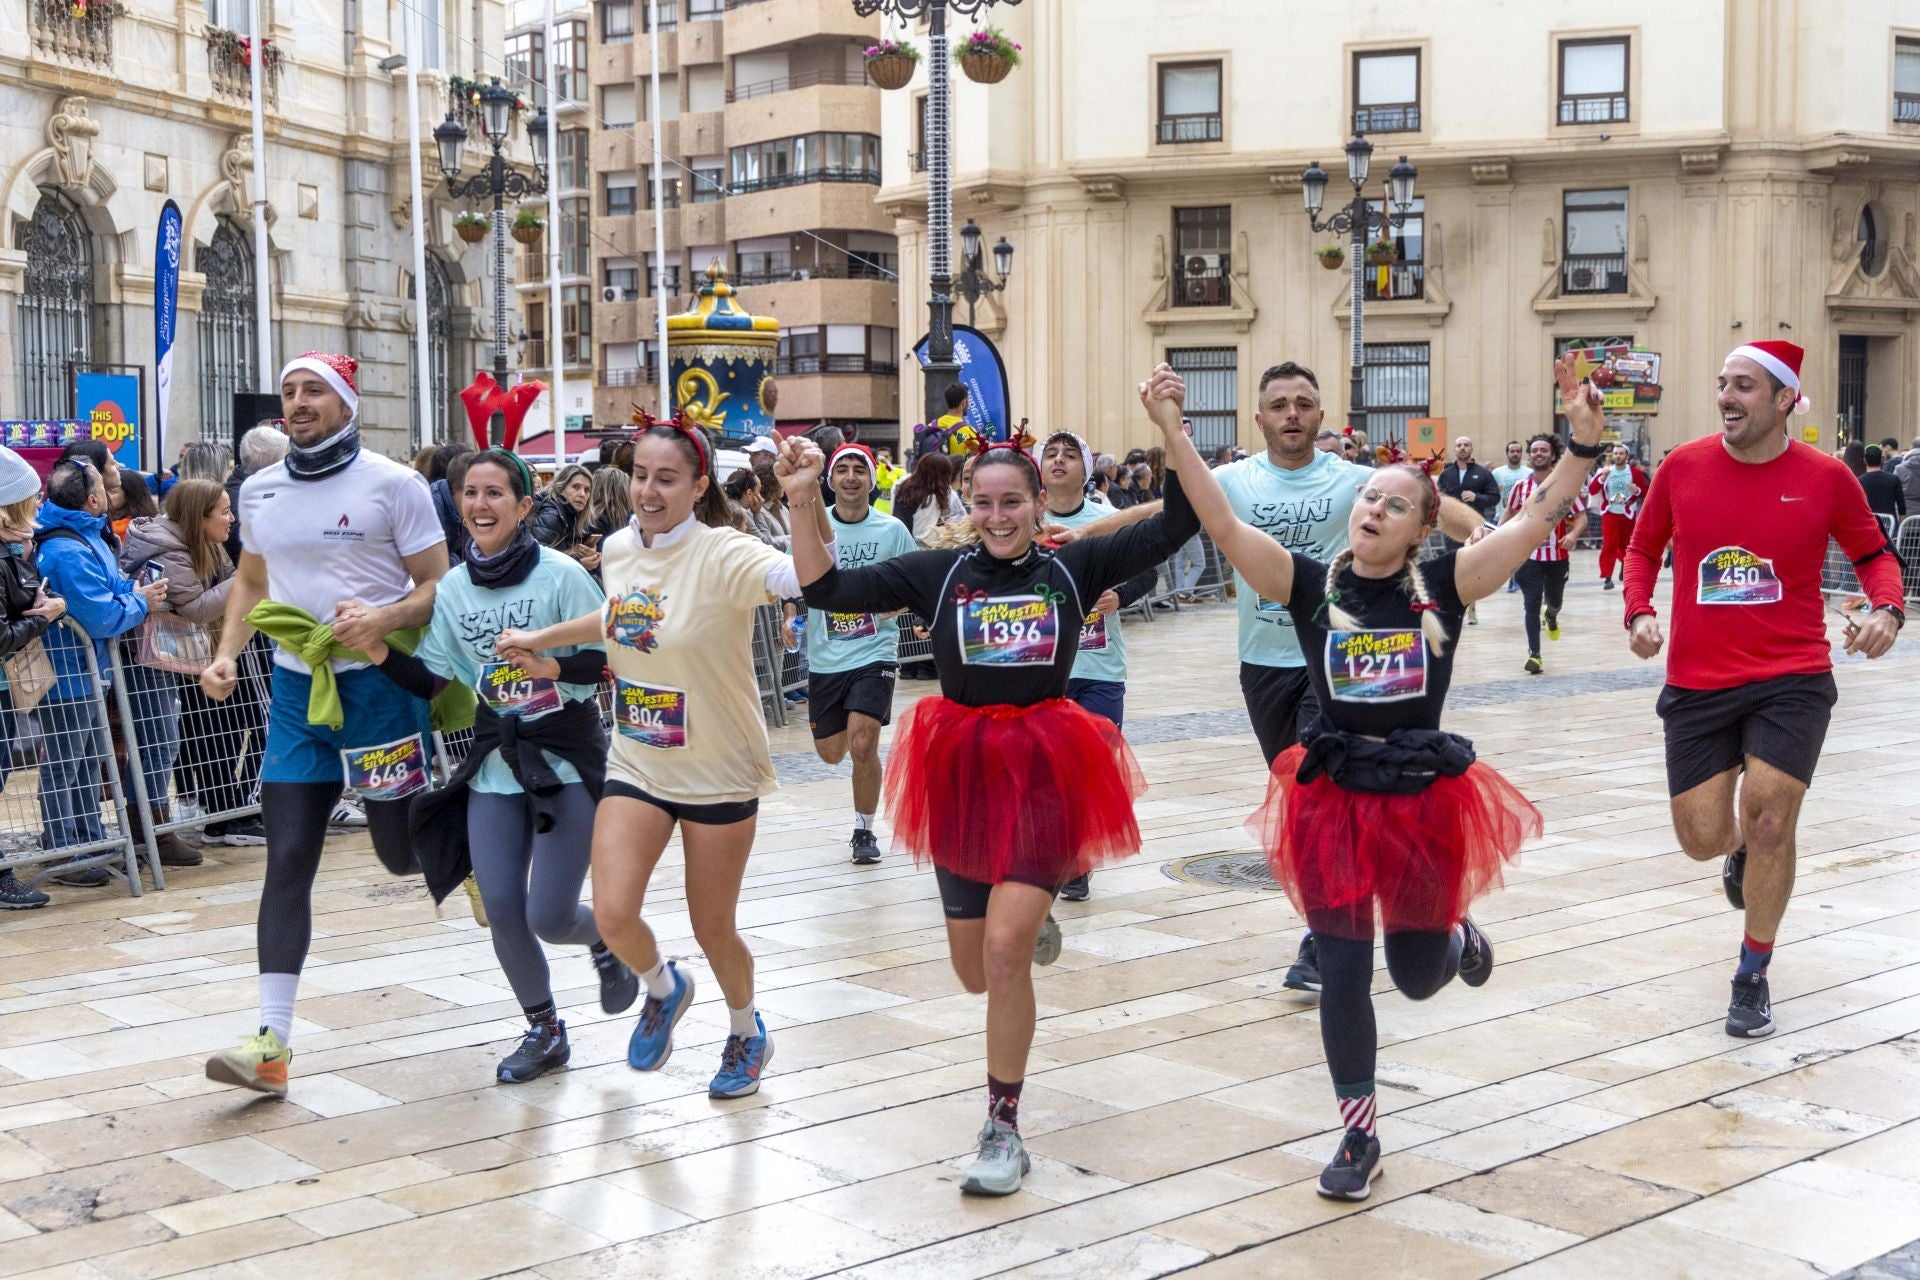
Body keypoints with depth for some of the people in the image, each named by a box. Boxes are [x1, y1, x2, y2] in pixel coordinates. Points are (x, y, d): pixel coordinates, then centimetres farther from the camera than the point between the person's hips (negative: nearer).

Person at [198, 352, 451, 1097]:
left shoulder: (392, 483, -6)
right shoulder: (259, 491, 9)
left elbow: (438, 586, -5)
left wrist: (382, 618, -24)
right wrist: (227, 654, 7)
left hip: (380, 682, -4)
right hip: (296, 687, 4)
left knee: (402, 853, 5)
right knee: (288, 860, -2)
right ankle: (272, 1042, -3)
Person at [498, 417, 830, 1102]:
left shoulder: (721, 555, -21)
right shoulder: (619, 549, -2)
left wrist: (806, 505, -56)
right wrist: (539, 638, 24)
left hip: (719, 774, -4)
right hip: (636, 765, 4)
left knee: (714, 932, 8)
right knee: (613, 916, -12)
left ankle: (747, 1033, 40)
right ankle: (662, 988, 24)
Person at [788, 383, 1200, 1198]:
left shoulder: (1074, 567, -1)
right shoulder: (938, 573, -1)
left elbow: (1176, 526, -6)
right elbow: (827, 591, -6)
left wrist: (1173, 430, -14)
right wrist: (804, 503, -17)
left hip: (1045, 770, -2)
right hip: (960, 769, 3)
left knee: (1003, 950, -17)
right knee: (976, 972, 14)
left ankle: (1003, 1130, -1)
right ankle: (1032, 921, 53)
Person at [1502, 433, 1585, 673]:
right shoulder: (1522, 486, 1)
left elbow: (1581, 515, -2)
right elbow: (1510, 513, 16)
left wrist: (1573, 534, -22)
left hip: (1558, 555, 0)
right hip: (1529, 554, 0)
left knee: (1555, 601, 17)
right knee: (1531, 604, -7)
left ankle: (1550, 616, 55)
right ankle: (1534, 655, -3)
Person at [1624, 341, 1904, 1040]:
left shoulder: (1825, 477, -5)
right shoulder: (1683, 466, -2)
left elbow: (1874, 554, 9)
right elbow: (1643, 549, 13)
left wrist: (1886, 610, -10)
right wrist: (1638, 612, -4)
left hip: (1792, 679, -2)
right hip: (1697, 682, 2)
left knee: (1769, 821, -11)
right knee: (1702, 839, 2)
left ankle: (1753, 977, 11)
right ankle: (1742, 851, 44)